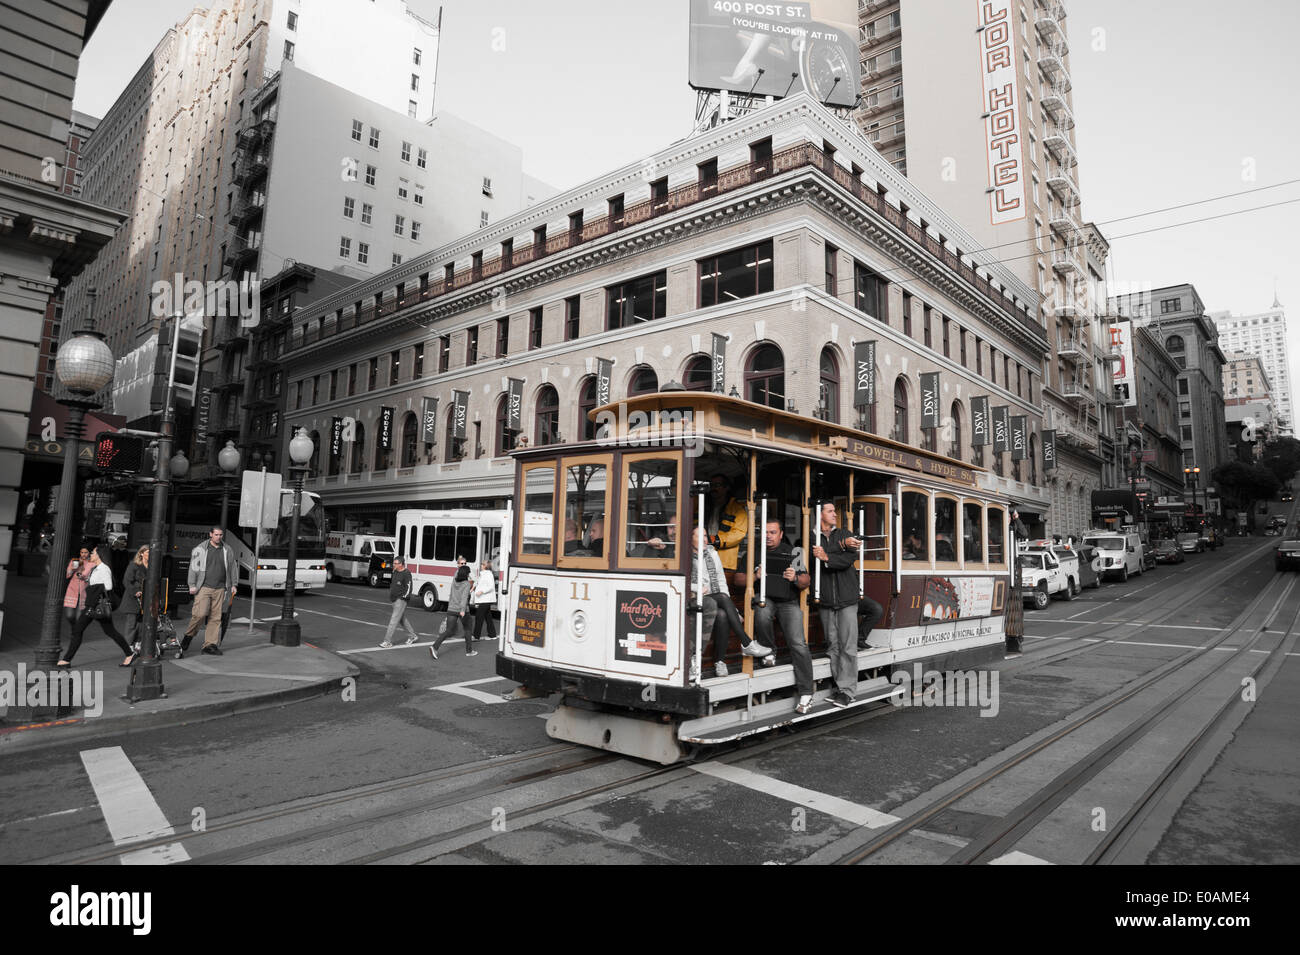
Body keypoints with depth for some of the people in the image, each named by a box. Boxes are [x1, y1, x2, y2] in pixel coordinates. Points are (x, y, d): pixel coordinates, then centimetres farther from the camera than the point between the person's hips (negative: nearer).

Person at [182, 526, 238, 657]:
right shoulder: (201, 549, 3)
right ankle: (189, 635, 11)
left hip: (219, 589, 3)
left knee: (216, 617, 1)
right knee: (200, 613, -14)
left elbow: (232, 568, 18)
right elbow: (193, 567, 2)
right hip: (204, 587, -3)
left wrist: (233, 585, 15)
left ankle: (210, 644, 5)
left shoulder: (227, 551, 12)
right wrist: (192, 585, -4)